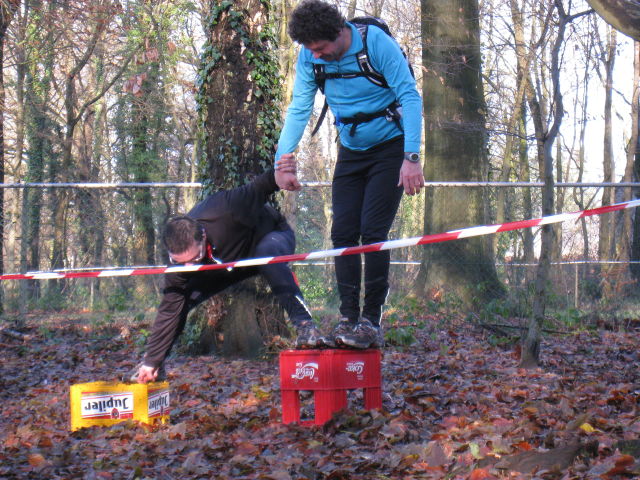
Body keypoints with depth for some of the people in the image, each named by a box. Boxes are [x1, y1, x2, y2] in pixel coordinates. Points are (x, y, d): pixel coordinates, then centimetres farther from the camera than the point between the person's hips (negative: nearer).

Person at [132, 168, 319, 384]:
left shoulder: (225, 212, -43)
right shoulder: (179, 257, -27)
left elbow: (257, 190, -28)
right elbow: (169, 309, -20)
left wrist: (276, 176, -51)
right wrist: (151, 362, -19)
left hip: (273, 236, -4)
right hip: (227, 264, 4)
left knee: (267, 253, -41)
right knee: (181, 296, -9)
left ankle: (304, 325, -40)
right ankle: (157, 366, 9)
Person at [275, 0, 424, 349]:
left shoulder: (376, 43, -21)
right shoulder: (309, 58, -7)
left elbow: (410, 97, -22)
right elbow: (299, 109, -2)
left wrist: (411, 157, -29)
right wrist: (283, 159, -14)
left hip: (390, 148, -5)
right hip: (351, 152, 5)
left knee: (372, 232, -13)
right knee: (343, 234, -2)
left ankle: (371, 322, -8)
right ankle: (348, 318, 2)